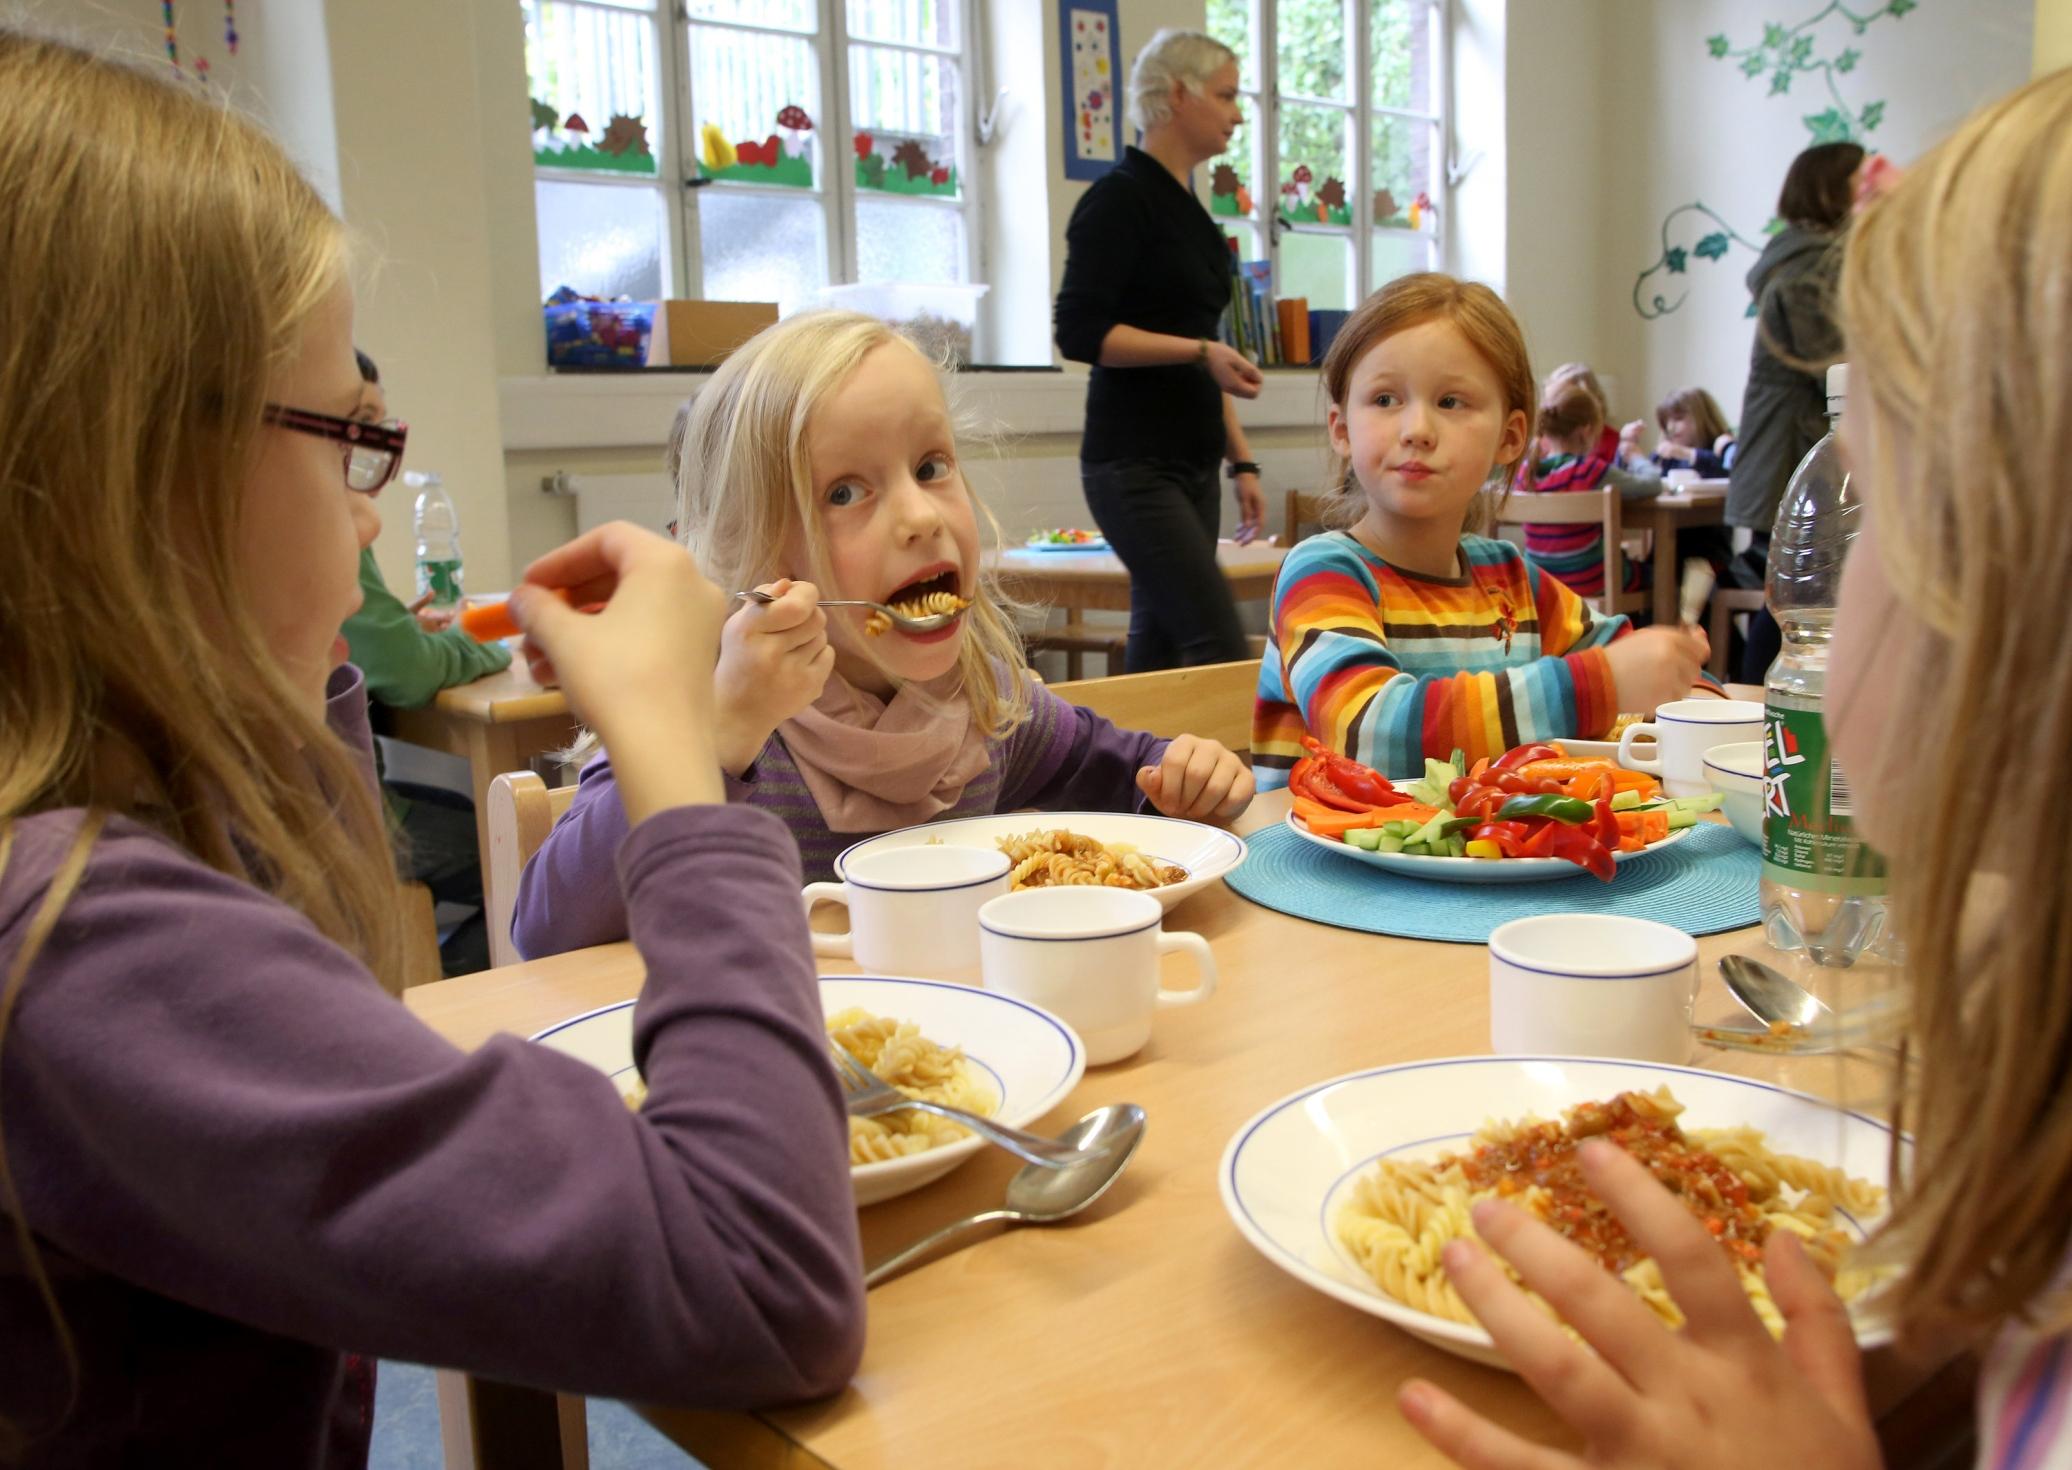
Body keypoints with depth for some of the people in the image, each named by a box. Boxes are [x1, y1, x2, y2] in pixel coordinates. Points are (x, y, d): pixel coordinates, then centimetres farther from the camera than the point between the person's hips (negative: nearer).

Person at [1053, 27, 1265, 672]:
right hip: (1135, 467, -9)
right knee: (1221, 653, -12)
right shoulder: (1120, 198, -9)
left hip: (1190, 465, 9)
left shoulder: (1186, 208, 17)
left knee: (1161, 652, 10)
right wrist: (1200, 351, -21)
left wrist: (1241, 461, 17)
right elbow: (1080, 331, -17)